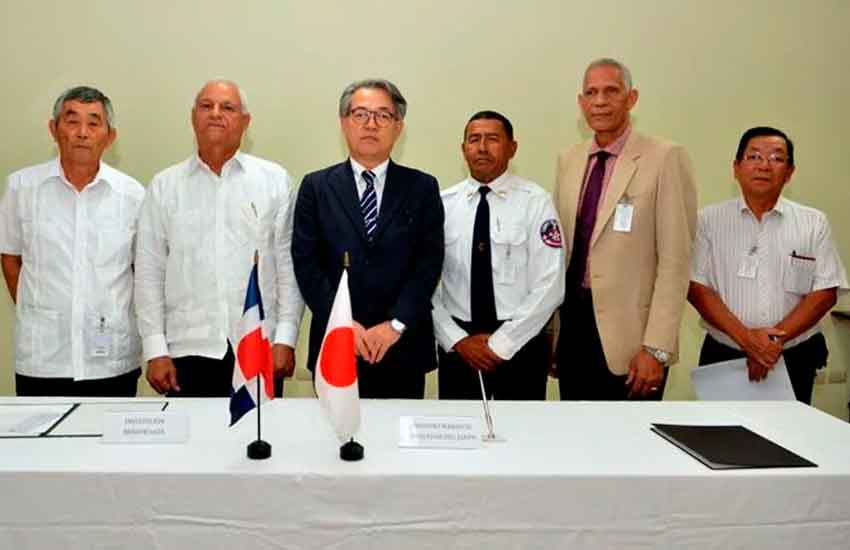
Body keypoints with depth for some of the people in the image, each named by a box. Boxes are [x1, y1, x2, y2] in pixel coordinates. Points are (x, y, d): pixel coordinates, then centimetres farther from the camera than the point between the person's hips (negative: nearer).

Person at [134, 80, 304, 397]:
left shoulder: (274, 180, 3)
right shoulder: (164, 186, 6)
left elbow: (288, 264, 1)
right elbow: (149, 272, 5)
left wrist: (285, 339, -4)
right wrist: (155, 350, 0)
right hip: (188, 349, 1)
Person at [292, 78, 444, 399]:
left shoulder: (422, 188, 5)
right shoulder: (316, 186, 5)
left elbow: (430, 262, -2)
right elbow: (306, 262, -1)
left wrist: (395, 324, -12)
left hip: (403, 350, 0)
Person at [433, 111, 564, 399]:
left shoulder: (535, 201, -7)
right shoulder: (442, 204, 1)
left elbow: (549, 287, -11)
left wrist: (500, 344, -12)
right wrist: (457, 340, -10)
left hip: (521, 344, -1)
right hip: (457, 347, 2)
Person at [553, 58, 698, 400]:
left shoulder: (665, 159, -8)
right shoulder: (568, 161, 10)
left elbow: (675, 260, -12)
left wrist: (657, 348, -16)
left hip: (627, 333, -5)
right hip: (572, 322, 5)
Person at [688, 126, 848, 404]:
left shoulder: (813, 223, 4)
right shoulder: (709, 220, 2)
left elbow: (825, 293, 0)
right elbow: (696, 287, -4)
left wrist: (777, 340, -12)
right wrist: (745, 337, -14)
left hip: (795, 362, 1)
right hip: (722, 359, 0)